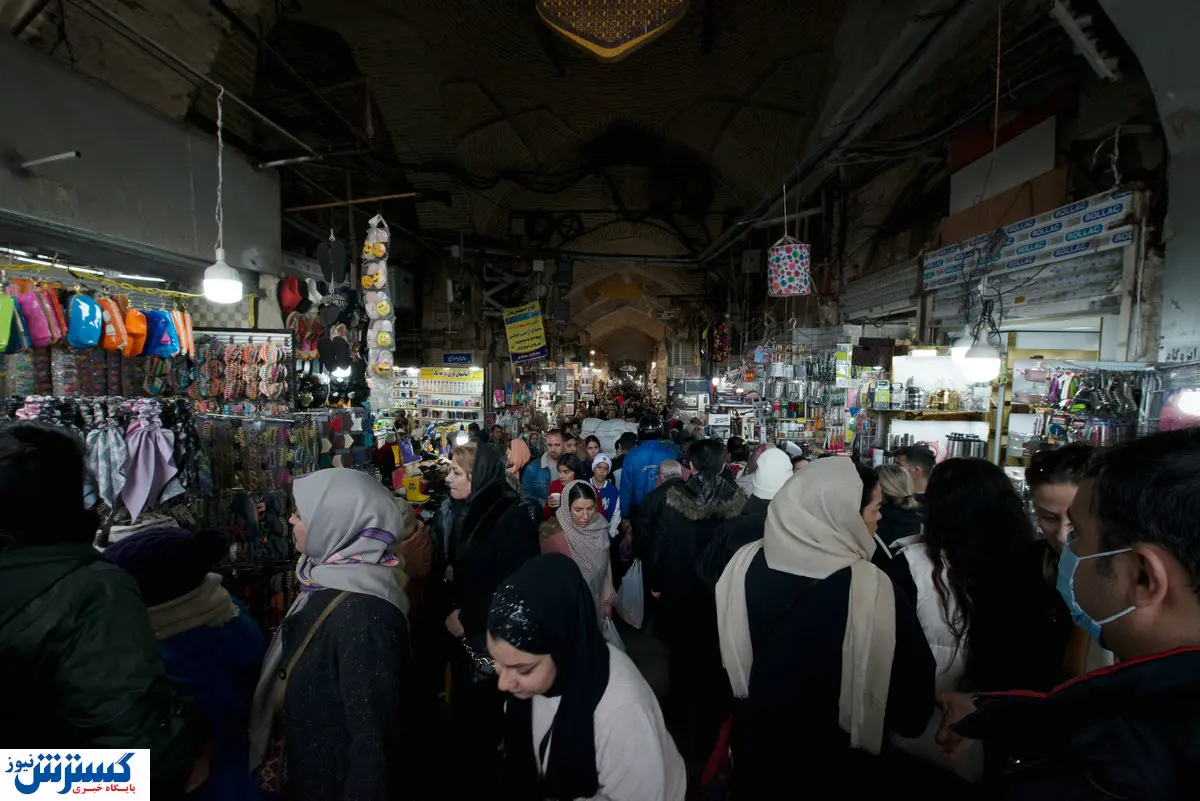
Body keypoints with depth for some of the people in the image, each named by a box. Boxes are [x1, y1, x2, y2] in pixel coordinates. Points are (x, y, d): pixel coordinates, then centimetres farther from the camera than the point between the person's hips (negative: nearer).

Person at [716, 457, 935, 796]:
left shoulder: (747, 563, -16)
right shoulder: (872, 588, -29)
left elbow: (723, 653, -3)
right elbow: (912, 679, -16)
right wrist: (910, 723, 5)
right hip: (839, 763, -3)